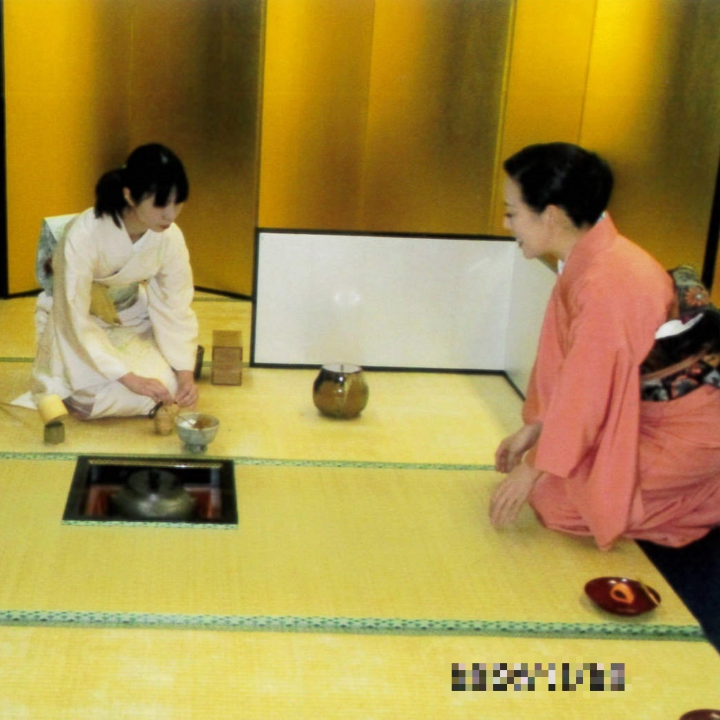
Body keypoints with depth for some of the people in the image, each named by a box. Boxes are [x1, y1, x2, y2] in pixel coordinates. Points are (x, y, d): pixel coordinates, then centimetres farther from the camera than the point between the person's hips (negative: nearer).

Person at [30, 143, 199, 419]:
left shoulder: (170, 237, -21)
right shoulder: (82, 235, -34)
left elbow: (175, 308, -13)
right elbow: (76, 320, -29)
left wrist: (185, 372, -25)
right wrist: (129, 378, -32)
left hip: (131, 320, 3)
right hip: (74, 320, -3)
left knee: (167, 386, -18)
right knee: (94, 396, -23)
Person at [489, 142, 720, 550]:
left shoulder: (605, 284, -29)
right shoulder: (590, 258, 0)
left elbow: (584, 390, -22)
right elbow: (561, 359, 7)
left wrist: (533, 470, -12)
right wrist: (530, 432, 10)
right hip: (647, 408, 9)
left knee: (554, 496, -11)